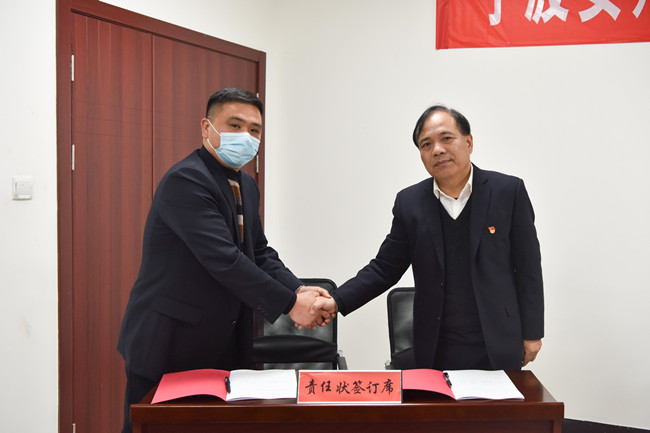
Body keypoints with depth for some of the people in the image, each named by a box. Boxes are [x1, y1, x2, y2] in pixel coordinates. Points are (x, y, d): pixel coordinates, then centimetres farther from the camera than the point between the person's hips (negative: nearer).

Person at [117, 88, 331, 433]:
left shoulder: (246, 187, 11)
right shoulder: (185, 180, -19)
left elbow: (260, 253, 12)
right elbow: (224, 260, -25)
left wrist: (298, 290, -6)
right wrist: (289, 304, -21)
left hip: (224, 347, 8)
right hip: (167, 346, -8)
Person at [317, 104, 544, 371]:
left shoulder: (508, 191, -3)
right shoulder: (409, 202, 2)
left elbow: (528, 267, 0)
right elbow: (385, 268, 5)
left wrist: (531, 333, 1)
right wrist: (337, 302, -8)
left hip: (498, 348, -1)